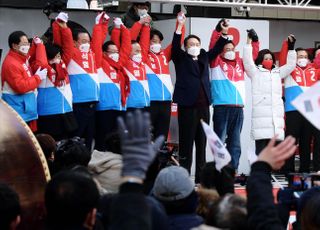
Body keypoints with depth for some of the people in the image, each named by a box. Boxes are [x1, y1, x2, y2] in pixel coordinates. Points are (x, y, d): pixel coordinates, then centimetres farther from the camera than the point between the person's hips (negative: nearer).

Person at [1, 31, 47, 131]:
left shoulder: (22, 57, 7)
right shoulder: (11, 64, -21)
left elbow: (31, 56, 32)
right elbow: (21, 87, -25)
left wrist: (37, 45, 12)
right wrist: (38, 77, -16)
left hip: (26, 104, 10)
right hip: (17, 106, -10)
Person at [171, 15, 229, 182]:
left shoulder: (204, 57, 18)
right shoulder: (181, 58, 5)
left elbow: (217, 49, 21)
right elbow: (175, 46, -9)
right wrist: (180, 27, -20)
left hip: (203, 105, 5)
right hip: (187, 105, -5)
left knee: (202, 142, 6)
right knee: (186, 142, -5)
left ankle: (200, 176, 10)